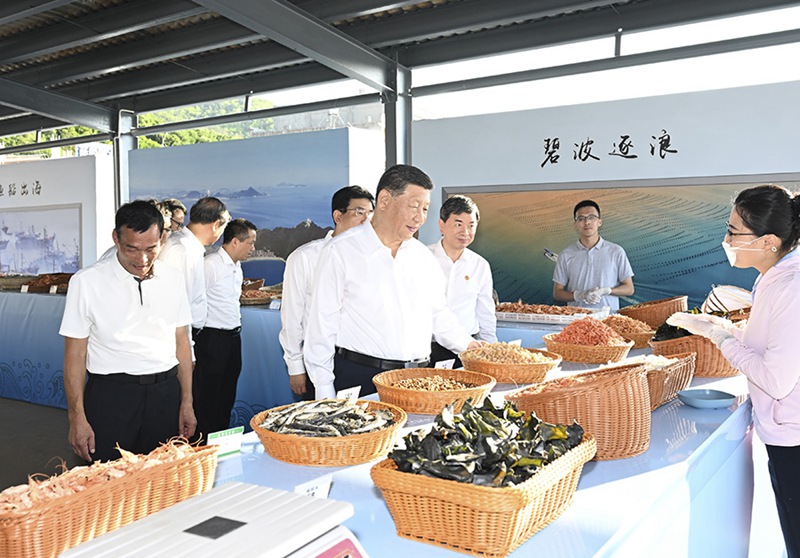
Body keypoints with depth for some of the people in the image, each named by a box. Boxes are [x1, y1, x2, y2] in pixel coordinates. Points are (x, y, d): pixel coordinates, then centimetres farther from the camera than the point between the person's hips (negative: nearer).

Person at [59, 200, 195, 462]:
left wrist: (186, 403, 8)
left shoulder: (173, 279, 5)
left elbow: (181, 342, 9)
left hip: (165, 393, 3)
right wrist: (77, 418, -6)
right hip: (111, 394, -3)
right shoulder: (87, 282, -6)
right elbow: (75, 354, -4)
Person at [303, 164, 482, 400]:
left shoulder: (423, 255, 12)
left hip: (418, 378, 5)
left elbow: (439, 315, 22)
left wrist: (470, 346, 9)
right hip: (359, 378, -4)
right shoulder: (341, 251, -5)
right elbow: (322, 327, -5)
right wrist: (325, 396, -8)